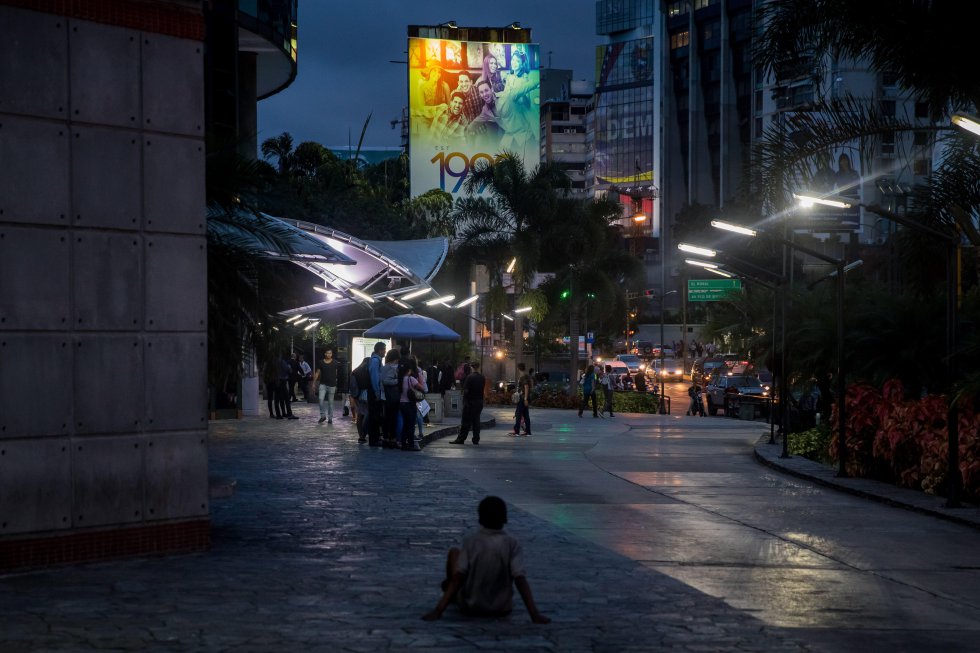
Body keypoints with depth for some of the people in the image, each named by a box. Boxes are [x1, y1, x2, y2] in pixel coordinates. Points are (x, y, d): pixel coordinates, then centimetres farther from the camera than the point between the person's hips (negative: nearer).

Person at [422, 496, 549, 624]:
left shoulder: (470, 540, -13)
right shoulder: (512, 543, -12)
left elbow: (458, 577, -20)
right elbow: (520, 579, -20)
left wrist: (438, 610, -22)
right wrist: (534, 614, -22)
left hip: (471, 607, -1)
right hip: (502, 609, 1)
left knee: (454, 552, 18)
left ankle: (451, 596, 38)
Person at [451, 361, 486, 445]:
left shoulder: (470, 377, -14)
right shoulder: (482, 378, 5)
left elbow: (466, 390, -14)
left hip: (470, 401, -5)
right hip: (479, 402, 5)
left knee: (465, 422, -3)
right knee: (476, 421, 10)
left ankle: (461, 439, -1)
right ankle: (476, 439, 10)